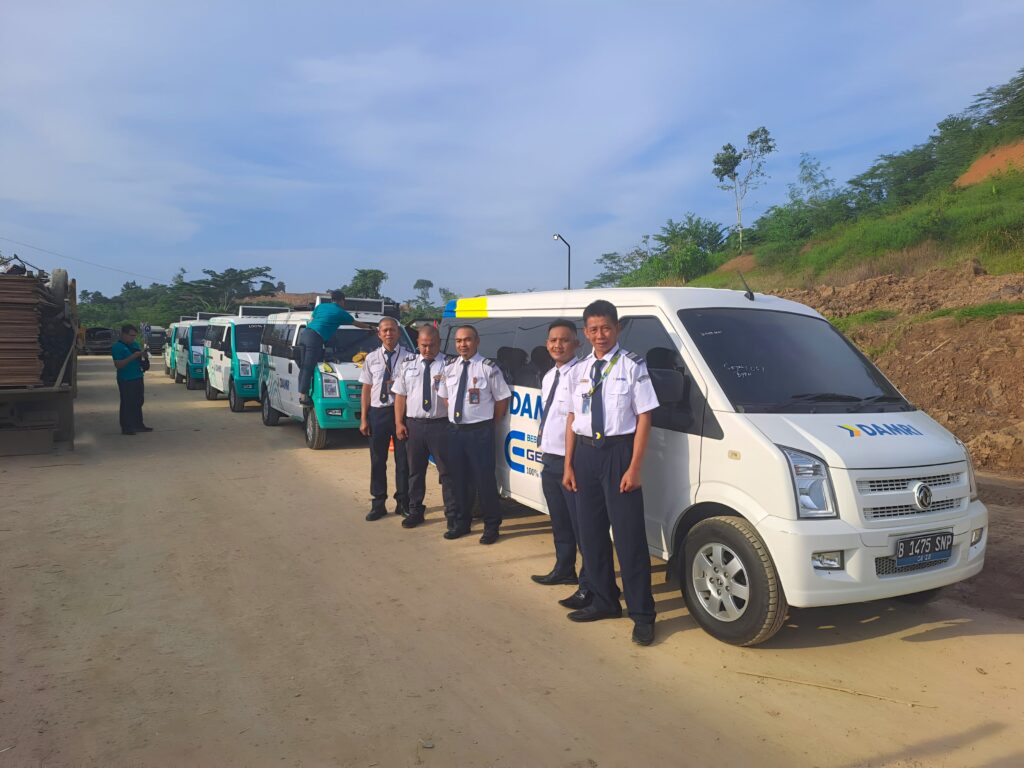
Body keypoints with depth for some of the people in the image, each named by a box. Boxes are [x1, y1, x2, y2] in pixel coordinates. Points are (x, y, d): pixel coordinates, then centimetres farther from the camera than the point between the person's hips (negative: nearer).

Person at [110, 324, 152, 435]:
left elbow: (140, 359, 22)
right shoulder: (117, 347, -11)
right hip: (126, 380, -8)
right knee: (127, 404, -3)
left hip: (138, 378, 8)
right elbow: (118, 365, -19)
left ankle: (138, 425, 24)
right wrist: (133, 356, -25)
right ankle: (126, 428, 3)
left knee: (138, 402, 14)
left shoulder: (135, 344, 12)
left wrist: (143, 355, -2)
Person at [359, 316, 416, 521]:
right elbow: (366, 389, 6)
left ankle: (403, 503, 22)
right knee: (377, 460, 11)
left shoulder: (409, 357, -5)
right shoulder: (371, 358, 4)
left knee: (403, 459, 8)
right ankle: (378, 504, 24)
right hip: (377, 412, 2)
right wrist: (363, 418, 3)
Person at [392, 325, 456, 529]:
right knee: (415, 470, 14)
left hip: (440, 425, -3)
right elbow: (400, 396, 8)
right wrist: (399, 423, 2)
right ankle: (415, 511, 28)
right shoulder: (408, 365, 9)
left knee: (447, 471, 1)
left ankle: (452, 513, 11)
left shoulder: (449, 365, -2)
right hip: (414, 424, 4)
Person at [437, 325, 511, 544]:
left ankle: (491, 526, 14)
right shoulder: (449, 368, 8)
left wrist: (490, 424, -2)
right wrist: (455, 416, 9)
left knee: (484, 479, -1)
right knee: (459, 478, 15)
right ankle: (461, 522, 29)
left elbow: (502, 399, -5)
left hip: (480, 431, -5)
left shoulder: (488, 368, -9)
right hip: (454, 429, 6)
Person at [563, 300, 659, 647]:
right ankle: (604, 601, 31)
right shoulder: (579, 371, 8)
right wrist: (568, 464, 6)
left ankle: (642, 614, 11)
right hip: (585, 452, 6)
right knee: (590, 532, 14)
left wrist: (634, 467, -14)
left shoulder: (632, 366, -7)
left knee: (629, 535, -2)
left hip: (618, 451, -5)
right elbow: (572, 418, 11)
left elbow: (643, 417, -9)